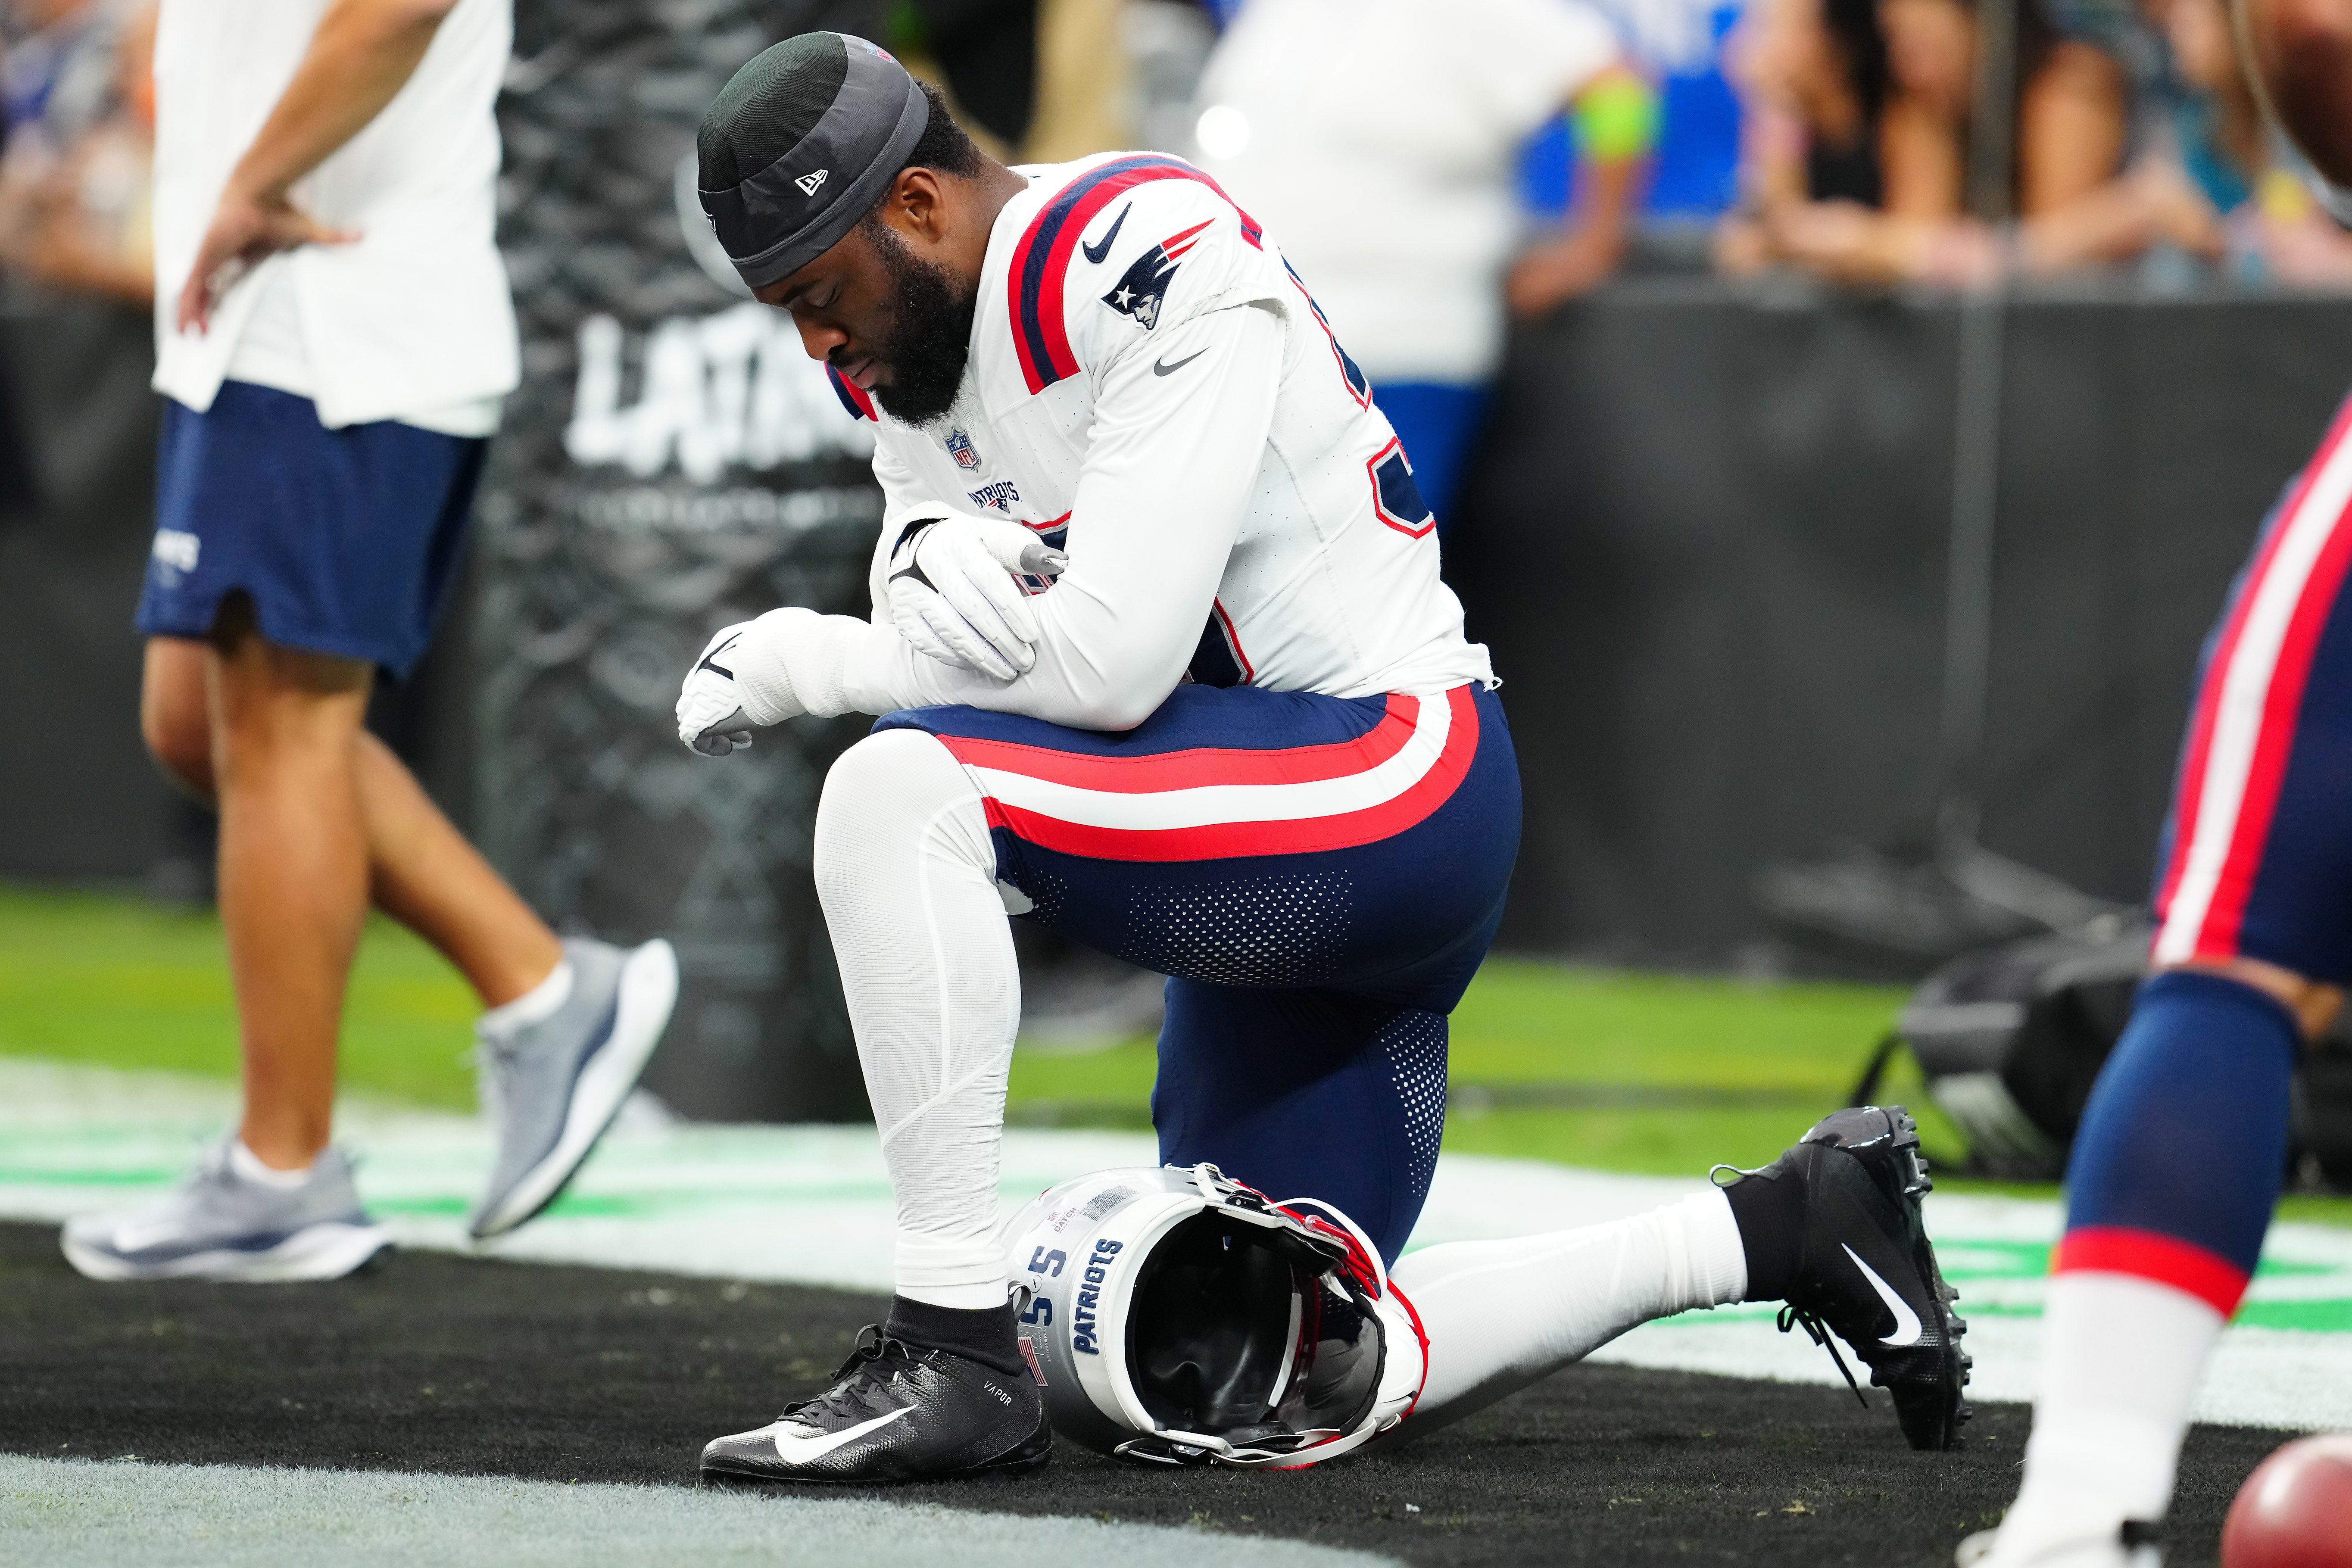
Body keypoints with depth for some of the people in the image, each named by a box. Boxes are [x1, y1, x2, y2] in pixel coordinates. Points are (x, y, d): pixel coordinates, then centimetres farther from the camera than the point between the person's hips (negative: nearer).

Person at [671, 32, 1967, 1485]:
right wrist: (929, 557, -16)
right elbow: (947, 640, 7)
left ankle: (955, 1358, -24)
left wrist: (796, 660, -16)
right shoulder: (908, 316, 8)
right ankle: (1783, 1231, 23)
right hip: (1272, 871, 10)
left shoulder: (1154, 272, -21)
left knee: (899, 791, -29)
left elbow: (1107, 666, -26)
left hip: (1393, 784, -10)